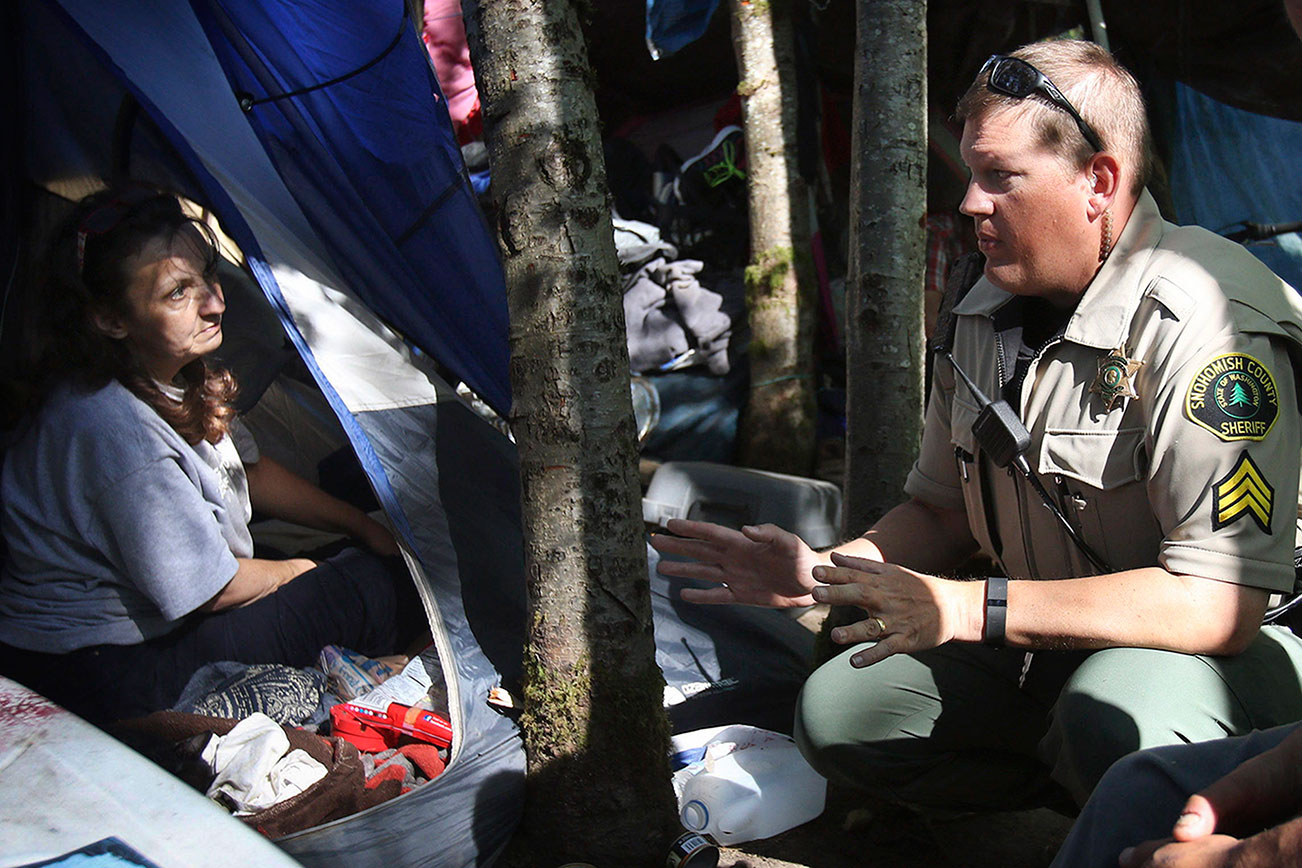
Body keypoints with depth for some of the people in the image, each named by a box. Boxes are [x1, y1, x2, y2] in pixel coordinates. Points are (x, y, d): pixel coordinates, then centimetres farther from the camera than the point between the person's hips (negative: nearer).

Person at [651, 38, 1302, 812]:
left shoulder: (1209, 322, -25)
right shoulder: (984, 314, 2)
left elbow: (1219, 602, -31)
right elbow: (941, 512, 13)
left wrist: (968, 608, -31)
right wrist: (819, 573, -6)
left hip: (1224, 660, -7)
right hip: (1048, 652, 8)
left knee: (1113, 718, -38)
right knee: (835, 713, -1)